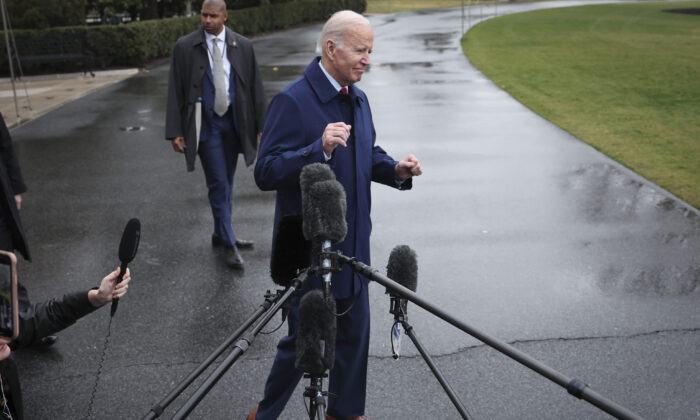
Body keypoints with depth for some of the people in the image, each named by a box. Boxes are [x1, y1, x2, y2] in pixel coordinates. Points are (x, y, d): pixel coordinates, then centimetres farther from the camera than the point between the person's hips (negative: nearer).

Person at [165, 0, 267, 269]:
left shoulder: (242, 46, 3)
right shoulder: (185, 47, -3)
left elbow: (255, 86, 6)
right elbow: (175, 91, -3)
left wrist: (261, 125, 3)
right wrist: (175, 131, -8)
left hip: (233, 121, 3)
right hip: (205, 123, -3)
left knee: (226, 183, 13)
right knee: (219, 184, -4)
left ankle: (220, 235, 28)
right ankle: (228, 243, 6)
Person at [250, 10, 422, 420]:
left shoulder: (358, 98, 9)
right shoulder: (292, 101, -17)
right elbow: (266, 172, -22)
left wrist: (396, 170, -1)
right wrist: (320, 149, -34)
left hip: (352, 244, 8)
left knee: (355, 332, 17)